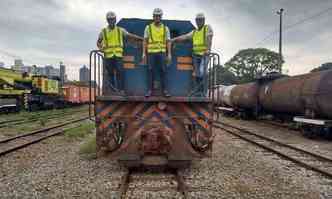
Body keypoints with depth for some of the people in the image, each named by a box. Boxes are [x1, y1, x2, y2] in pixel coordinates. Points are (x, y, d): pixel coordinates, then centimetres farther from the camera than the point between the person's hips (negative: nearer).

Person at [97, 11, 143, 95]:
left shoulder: (120, 30, 9)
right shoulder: (103, 31, 10)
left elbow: (131, 35, 8)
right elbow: (98, 42, 17)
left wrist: (142, 39, 4)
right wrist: (101, 47, -5)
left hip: (118, 56, -1)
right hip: (108, 56, 1)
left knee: (120, 72, -10)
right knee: (110, 74, 4)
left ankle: (121, 90, -8)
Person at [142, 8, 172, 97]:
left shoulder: (165, 28, 8)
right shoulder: (148, 27, 6)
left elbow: (168, 42, 5)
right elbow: (145, 41, 5)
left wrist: (169, 54, -3)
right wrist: (144, 53, -3)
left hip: (162, 53, 1)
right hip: (151, 53, 0)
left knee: (163, 71, 0)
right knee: (151, 71, 1)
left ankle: (164, 90, 7)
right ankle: (149, 90, 7)